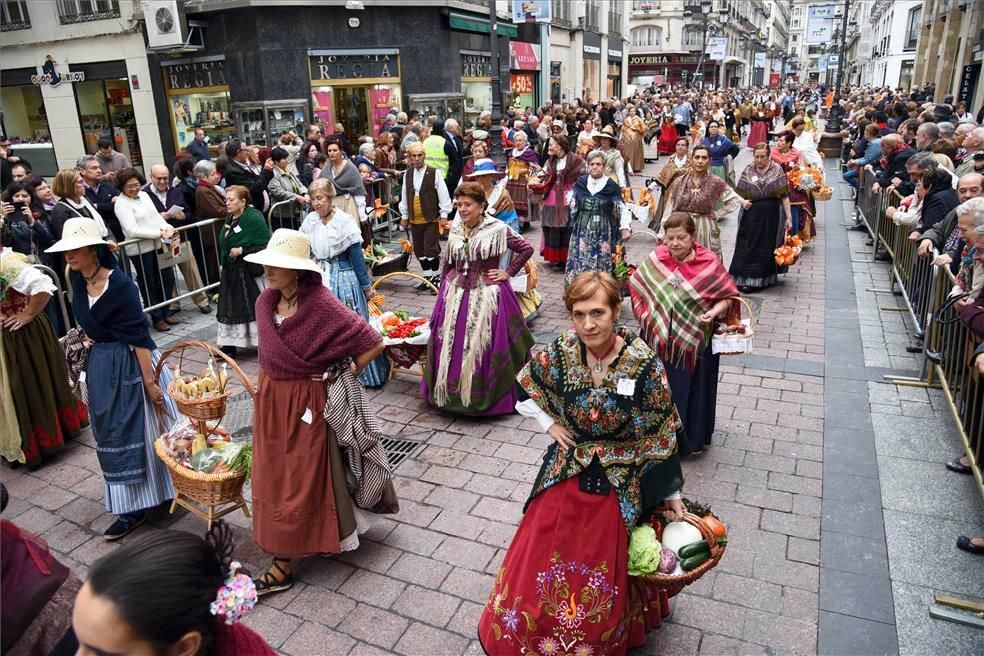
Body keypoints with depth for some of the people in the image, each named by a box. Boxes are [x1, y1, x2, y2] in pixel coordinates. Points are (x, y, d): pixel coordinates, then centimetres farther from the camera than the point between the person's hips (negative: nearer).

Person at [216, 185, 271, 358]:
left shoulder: (254, 219, -15)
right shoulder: (230, 218, 9)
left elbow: (265, 246, -19)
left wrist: (242, 250, -22)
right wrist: (224, 263, 15)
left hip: (250, 273, -8)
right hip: (231, 273, 8)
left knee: (256, 308, 1)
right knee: (230, 308, 10)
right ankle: (229, 345, 18)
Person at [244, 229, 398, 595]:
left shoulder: (322, 305, -22)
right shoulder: (265, 302, -1)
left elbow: (373, 344, -20)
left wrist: (342, 377, -11)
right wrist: (263, 392, 16)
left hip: (308, 403, -7)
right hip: (272, 400, 7)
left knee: (302, 482, 6)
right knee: (273, 480, 15)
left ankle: (284, 565, 22)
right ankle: (282, 560, 32)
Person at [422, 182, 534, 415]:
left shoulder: (497, 229, -10)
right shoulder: (455, 230, 5)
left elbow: (526, 249, -3)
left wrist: (508, 272, -4)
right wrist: (443, 289, 15)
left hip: (487, 295, -5)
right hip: (455, 294, 5)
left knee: (484, 347, 0)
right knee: (451, 345, 8)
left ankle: (485, 397, 18)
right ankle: (451, 394, 25)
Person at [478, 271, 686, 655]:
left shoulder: (643, 363, -21)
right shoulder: (561, 352, -13)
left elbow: (662, 434, -11)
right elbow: (524, 389, 8)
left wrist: (672, 494, -5)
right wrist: (550, 425, -2)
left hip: (619, 483, -2)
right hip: (566, 475, 3)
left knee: (605, 575, 16)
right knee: (542, 558, 16)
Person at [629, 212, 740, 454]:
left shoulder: (709, 262, -12)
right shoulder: (656, 258, -6)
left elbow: (729, 296, -5)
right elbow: (636, 286, 9)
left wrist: (715, 311, -24)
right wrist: (646, 314, -2)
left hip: (695, 343, -2)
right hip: (659, 340, 2)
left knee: (693, 389, 12)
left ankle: (692, 438, 32)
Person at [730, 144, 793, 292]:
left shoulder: (777, 170, -3)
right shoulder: (748, 171, 1)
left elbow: (784, 196, -5)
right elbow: (739, 194, 7)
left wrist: (788, 217, -9)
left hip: (771, 216, -1)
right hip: (752, 215, 1)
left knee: (767, 248, 6)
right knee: (748, 247, 1)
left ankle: (764, 278, 14)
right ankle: (745, 279, 8)